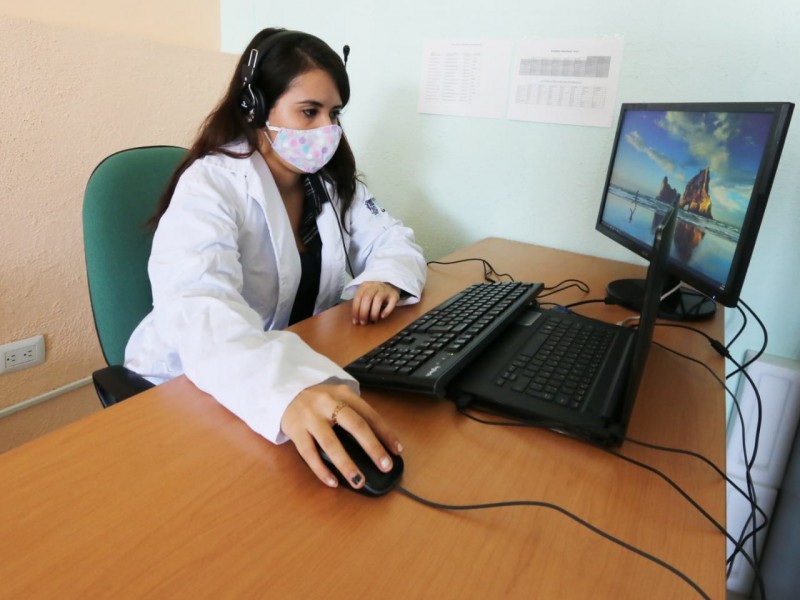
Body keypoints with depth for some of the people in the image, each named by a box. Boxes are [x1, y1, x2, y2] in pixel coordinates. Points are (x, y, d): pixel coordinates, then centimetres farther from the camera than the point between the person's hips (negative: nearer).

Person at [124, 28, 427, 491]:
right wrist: (289, 392, -55)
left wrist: (386, 278, -19)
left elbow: (394, 239, 6)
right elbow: (197, 310, -35)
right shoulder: (210, 186, -19)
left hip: (302, 368, 6)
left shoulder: (332, 181, 1)